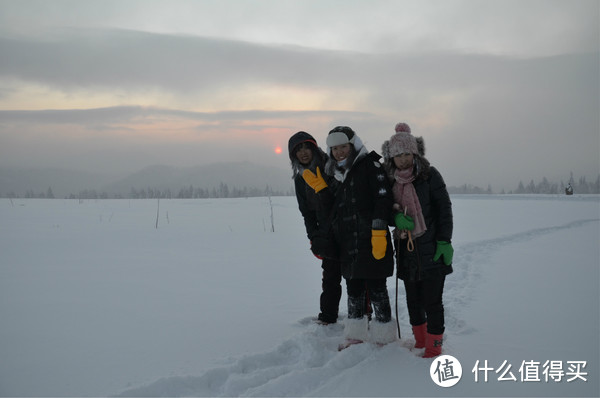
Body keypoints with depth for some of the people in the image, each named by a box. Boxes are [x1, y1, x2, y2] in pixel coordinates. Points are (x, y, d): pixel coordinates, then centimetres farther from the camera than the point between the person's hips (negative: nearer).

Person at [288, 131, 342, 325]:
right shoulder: (300, 179, 8)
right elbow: (307, 213, 13)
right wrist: (314, 238, 7)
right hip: (327, 234, 3)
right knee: (330, 275, 8)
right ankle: (327, 316, 20)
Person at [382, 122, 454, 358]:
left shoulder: (429, 175, -6)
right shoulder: (390, 180, 6)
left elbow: (444, 209, -5)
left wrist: (444, 241, -10)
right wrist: (396, 217, -11)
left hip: (431, 250, -4)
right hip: (406, 250, 5)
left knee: (431, 301, -3)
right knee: (413, 300, 14)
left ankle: (434, 348, 10)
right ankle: (420, 342, 31)